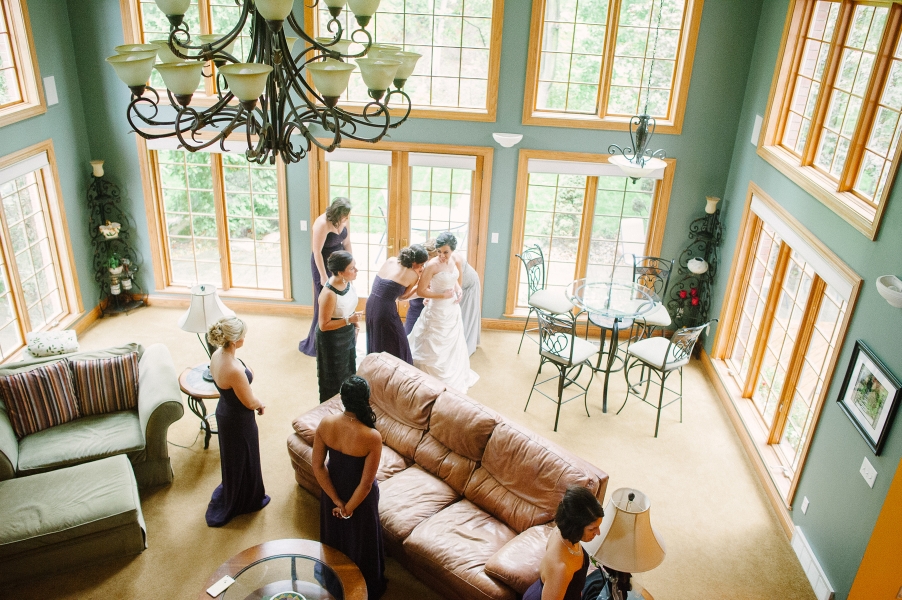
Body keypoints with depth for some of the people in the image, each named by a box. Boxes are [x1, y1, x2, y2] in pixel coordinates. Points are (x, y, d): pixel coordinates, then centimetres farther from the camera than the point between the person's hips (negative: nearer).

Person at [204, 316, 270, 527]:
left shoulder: (216, 356, -10)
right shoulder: (235, 370, -37)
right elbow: (250, 403, -24)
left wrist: (256, 402, 6)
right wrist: (261, 404, -2)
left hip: (224, 412, 8)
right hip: (239, 420, -8)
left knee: (232, 458, 30)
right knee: (243, 461, 17)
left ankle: (230, 497, 53)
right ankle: (246, 502, 41)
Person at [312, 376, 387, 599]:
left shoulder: (325, 424, -23)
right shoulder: (372, 437, -34)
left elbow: (317, 467, -14)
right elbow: (366, 484, -25)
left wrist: (337, 501, -8)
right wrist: (349, 508, -9)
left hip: (332, 491, 4)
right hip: (360, 498, -4)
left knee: (334, 536, 31)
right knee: (361, 542, 23)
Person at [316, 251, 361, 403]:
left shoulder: (347, 282, -8)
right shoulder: (329, 294, -32)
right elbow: (323, 325, -26)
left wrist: (354, 328, 13)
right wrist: (349, 321, -31)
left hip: (347, 336, 8)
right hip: (332, 340, -8)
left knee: (348, 372, 24)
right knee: (334, 378, 11)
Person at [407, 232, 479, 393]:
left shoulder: (452, 262, -2)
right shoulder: (432, 265, -23)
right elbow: (420, 291, -23)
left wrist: (459, 291, -2)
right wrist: (443, 295, -21)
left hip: (453, 310, 8)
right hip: (437, 312, -8)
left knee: (453, 345, 22)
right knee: (435, 349, 4)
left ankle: (453, 380, 40)